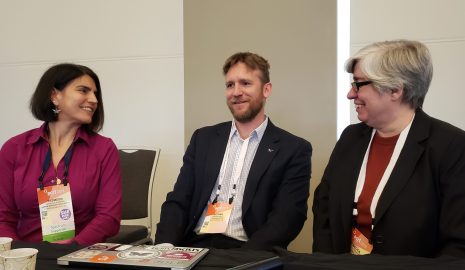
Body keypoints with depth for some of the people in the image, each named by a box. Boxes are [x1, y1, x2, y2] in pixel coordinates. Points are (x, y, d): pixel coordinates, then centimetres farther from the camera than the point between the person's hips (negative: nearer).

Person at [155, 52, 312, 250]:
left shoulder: (294, 150, 1)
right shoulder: (204, 138, 12)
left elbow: (287, 218, -8)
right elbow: (178, 201, 8)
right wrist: (165, 246, -10)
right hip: (193, 247, 3)